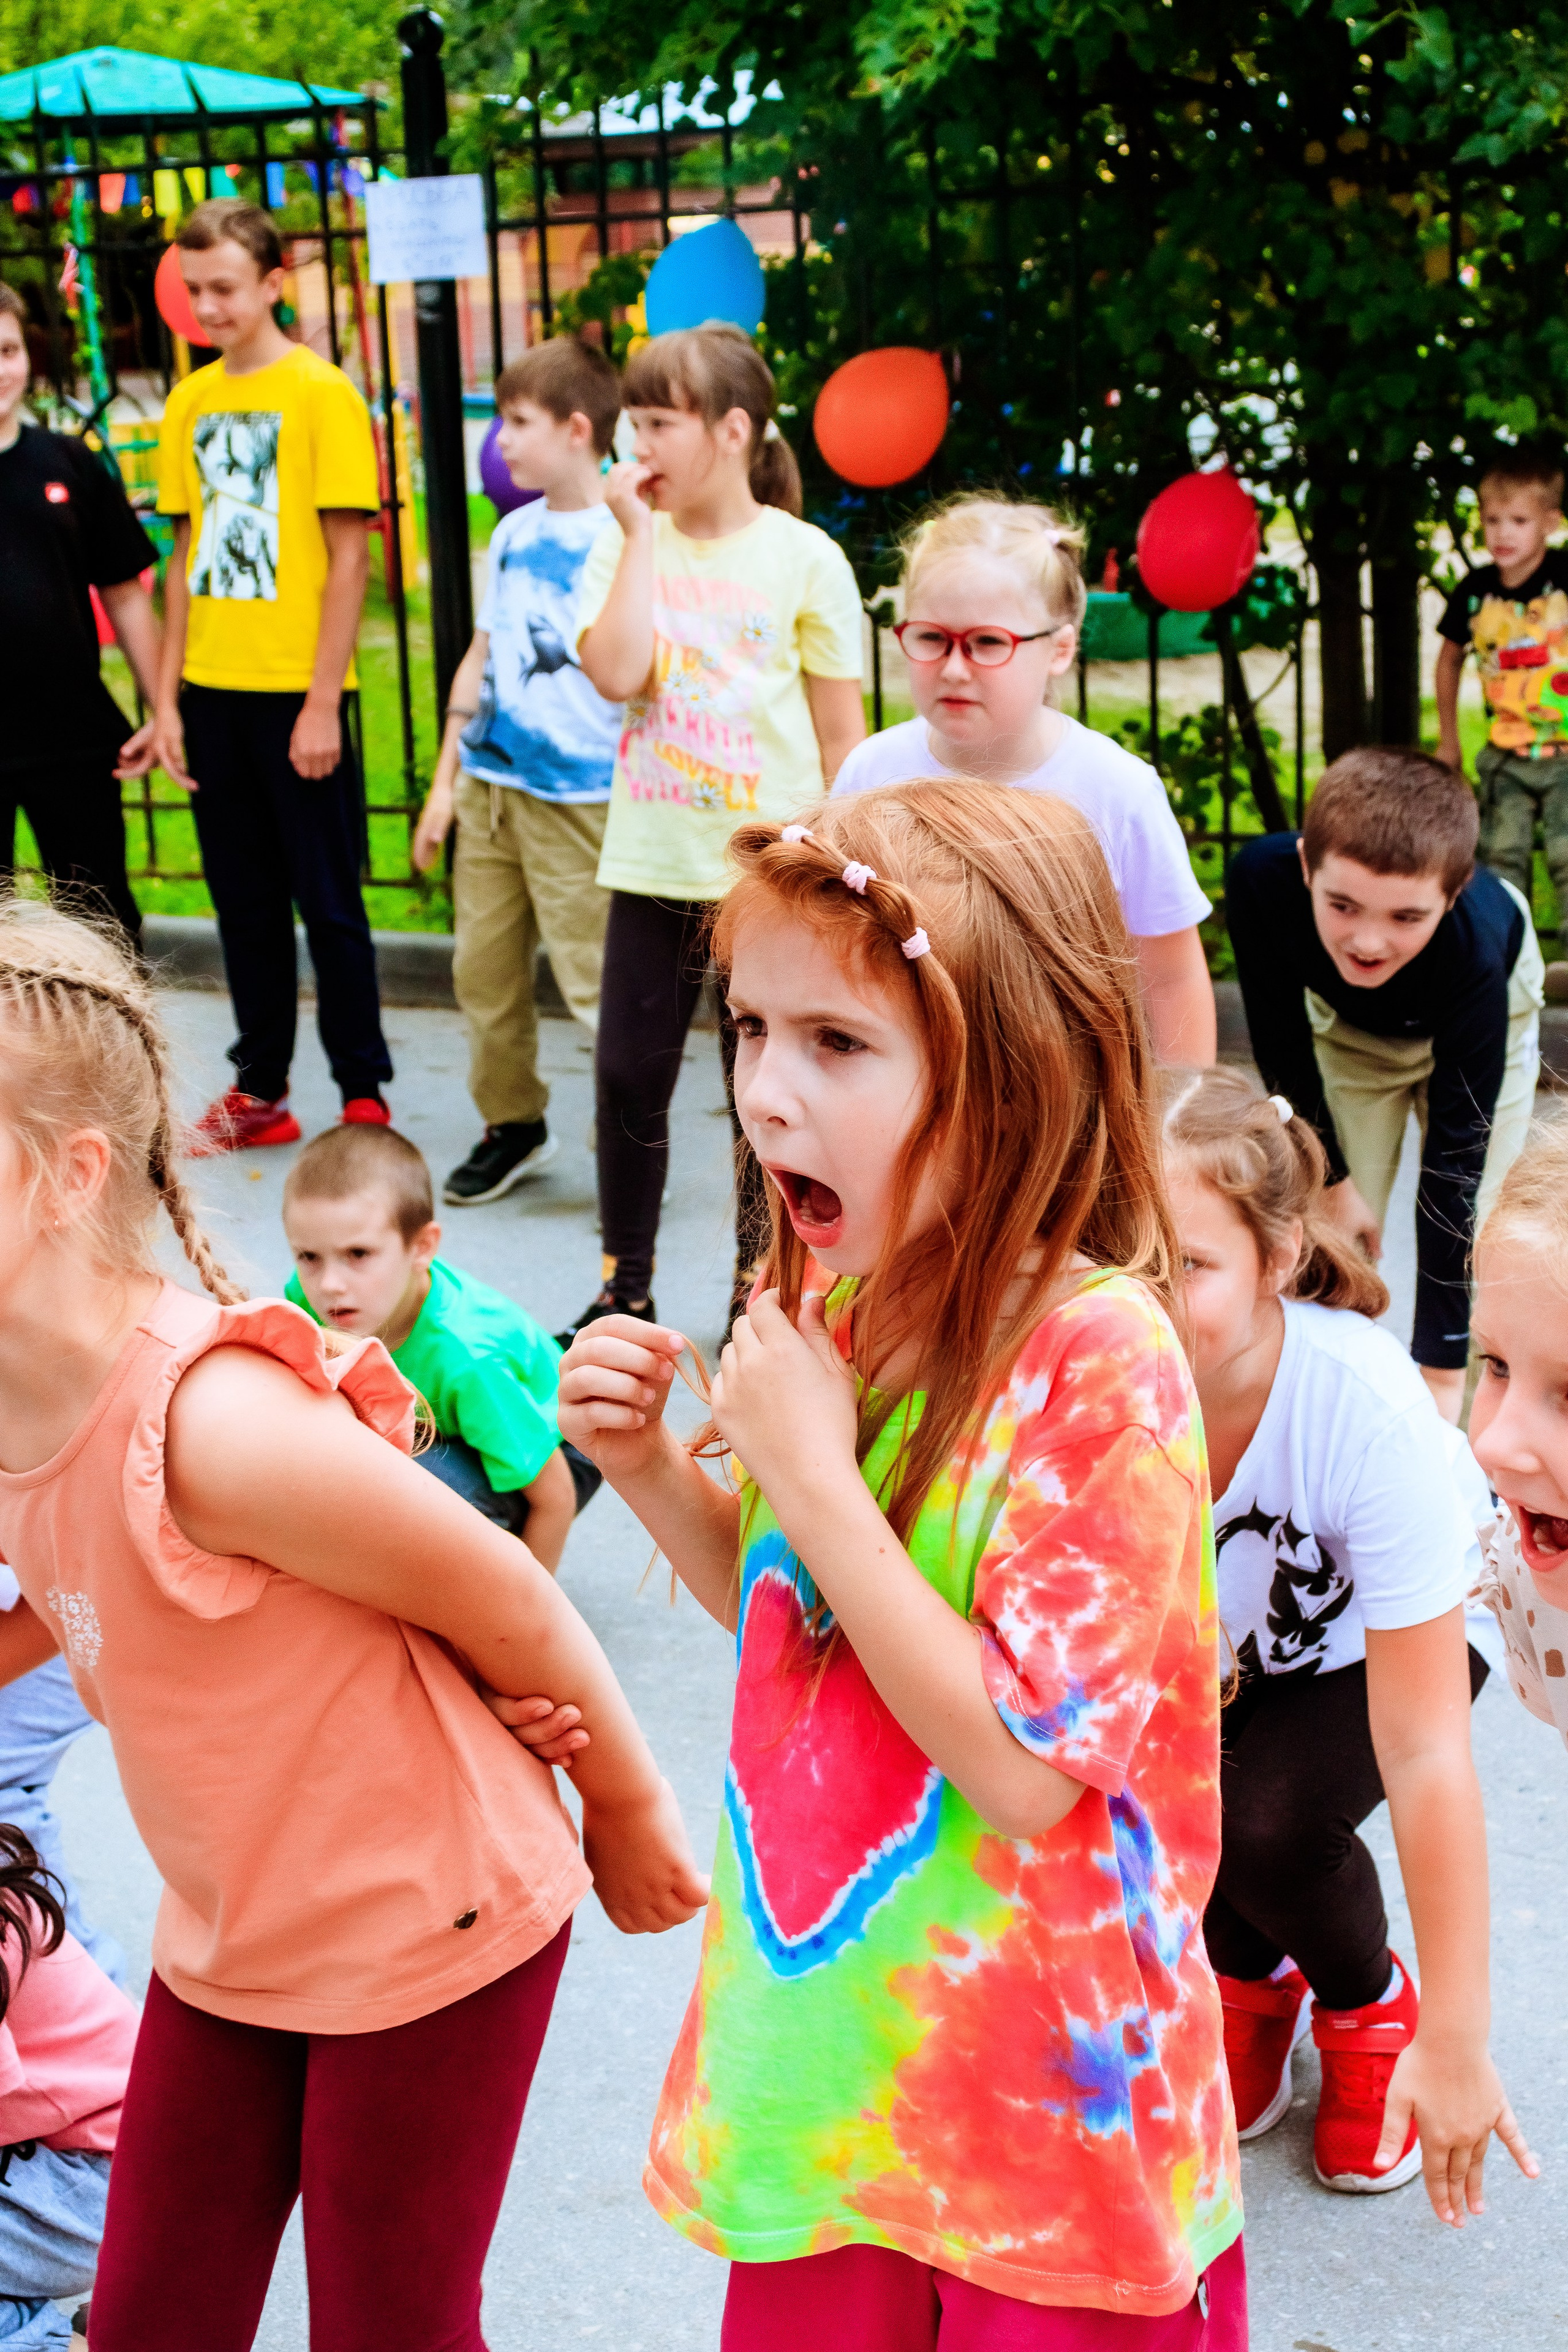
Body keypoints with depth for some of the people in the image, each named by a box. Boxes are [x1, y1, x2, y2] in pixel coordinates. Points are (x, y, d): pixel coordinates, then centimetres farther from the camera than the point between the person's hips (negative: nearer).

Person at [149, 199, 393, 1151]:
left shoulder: (323, 394, -7)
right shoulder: (190, 403, 9)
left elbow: (349, 556, -9)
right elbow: (187, 557, 14)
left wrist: (322, 702, -13)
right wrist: (168, 698, 9)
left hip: (296, 694, -5)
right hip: (213, 690, 6)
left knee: (329, 902, 2)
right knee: (243, 901, 12)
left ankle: (364, 1096, 12)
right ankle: (260, 1091, 23)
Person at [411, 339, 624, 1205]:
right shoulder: (513, 533, 11)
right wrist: (446, 779, 17)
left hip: (578, 797, -7)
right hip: (490, 784, 7)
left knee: (593, 979, -6)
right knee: (483, 969, 11)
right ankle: (512, 1125, 27)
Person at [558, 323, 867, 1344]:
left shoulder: (804, 559, -4)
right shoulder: (628, 545, 3)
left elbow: (841, 732, -1)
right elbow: (616, 674, -15)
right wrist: (642, 534, -12)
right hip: (655, 864, 3)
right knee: (629, 1074, 5)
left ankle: (757, 1296, 20)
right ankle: (625, 1289, 20)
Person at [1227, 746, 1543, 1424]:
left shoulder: (1474, 951, -44)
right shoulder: (1263, 878, -40)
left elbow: (1453, 1162, -40)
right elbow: (1281, 1044, -20)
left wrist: (1441, 1369, -38)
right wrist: (1332, 1179, -12)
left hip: (1486, 1017, -2)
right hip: (1345, 1025, 2)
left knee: (1473, 1245, -7)